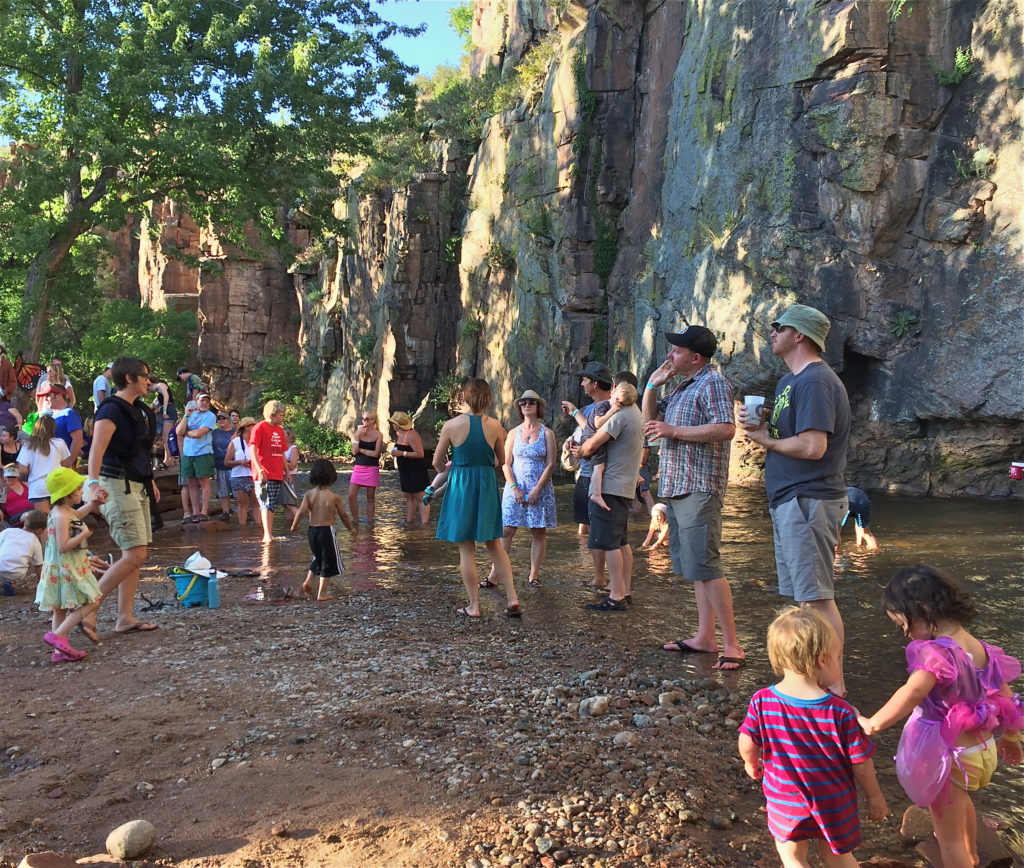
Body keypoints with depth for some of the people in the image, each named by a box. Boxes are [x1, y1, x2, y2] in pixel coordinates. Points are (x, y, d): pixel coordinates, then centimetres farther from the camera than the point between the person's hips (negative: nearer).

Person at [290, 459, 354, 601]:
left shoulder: (308, 494, -4)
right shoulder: (335, 497, -9)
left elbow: (301, 511, -14)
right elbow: (343, 516, -1)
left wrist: (294, 525, 1)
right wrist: (351, 528, 15)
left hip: (312, 530, 4)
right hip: (327, 531, -4)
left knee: (318, 557, 26)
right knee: (328, 562, 9)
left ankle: (308, 580, 11)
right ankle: (322, 593, 10)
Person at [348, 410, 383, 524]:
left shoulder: (378, 435, -3)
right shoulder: (358, 433, 4)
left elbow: (376, 453, -12)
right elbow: (354, 451, -5)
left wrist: (361, 450, -7)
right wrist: (357, 437, -13)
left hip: (372, 469, -3)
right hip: (358, 467, 3)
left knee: (370, 498, 4)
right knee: (351, 496, -4)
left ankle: (370, 522, 14)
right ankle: (355, 521, 10)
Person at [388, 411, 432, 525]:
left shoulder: (411, 435, -20)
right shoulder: (399, 434, 8)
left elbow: (420, 454, -24)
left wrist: (402, 453, -23)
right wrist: (395, 453, 7)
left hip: (416, 471, -10)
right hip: (406, 471, 10)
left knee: (421, 497, -7)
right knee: (409, 497, 15)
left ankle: (425, 524, -7)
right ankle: (409, 521, 23)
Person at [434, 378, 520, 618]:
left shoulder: (451, 425, -9)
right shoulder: (494, 425, -2)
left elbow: (437, 463, -1)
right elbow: (501, 460, 10)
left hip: (461, 485, -3)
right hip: (487, 485, 3)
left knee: (466, 549, 6)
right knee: (494, 544, 15)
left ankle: (474, 606, 10)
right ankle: (512, 598, 9)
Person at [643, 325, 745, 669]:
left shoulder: (712, 383, -9)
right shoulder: (683, 388, 21)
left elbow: (726, 429, -22)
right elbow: (650, 420, 26)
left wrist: (673, 431, -19)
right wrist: (653, 383, 13)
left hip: (698, 488, -10)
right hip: (677, 486, 10)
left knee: (704, 565, -12)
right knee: (693, 566, 11)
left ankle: (732, 645, -8)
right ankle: (705, 637, 17)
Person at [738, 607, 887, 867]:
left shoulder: (762, 702, -20)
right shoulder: (841, 712, -23)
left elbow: (747, 746, -11)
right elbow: (861, 763, -13)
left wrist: (752, 764, 13)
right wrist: (875, 796, 5)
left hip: (786, 800, 0)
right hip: (833, 803, 0)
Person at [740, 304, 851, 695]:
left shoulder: (815, 381, -16)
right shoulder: (790, 381, 17)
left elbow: (812, 446, -25)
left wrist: (766, 440, -10)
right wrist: (762, 425, 0)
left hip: (808, 499, -11)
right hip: (788, 500, 11)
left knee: (817, 597, -6)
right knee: (802, 595, 16)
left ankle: (834, 686, 1)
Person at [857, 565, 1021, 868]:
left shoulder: (936, 652, -30)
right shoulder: (982, 649, -4)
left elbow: (913, 693, -46)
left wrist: (872, 724, -39)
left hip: (951, 757, -9)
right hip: (983, 750, 9)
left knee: (949, 837, 13)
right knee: (962, 802, 39)